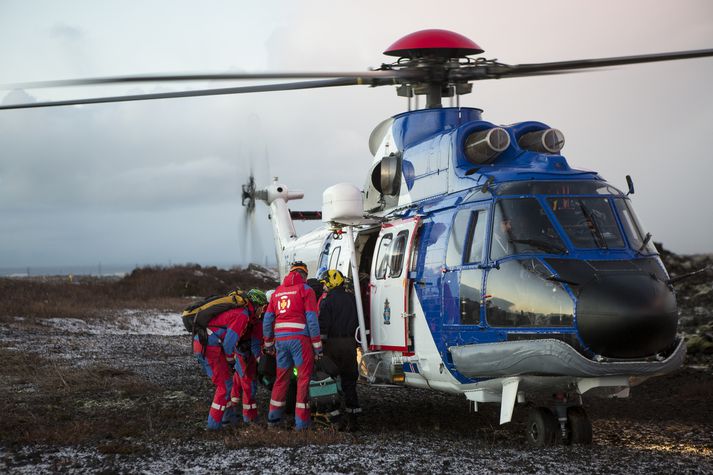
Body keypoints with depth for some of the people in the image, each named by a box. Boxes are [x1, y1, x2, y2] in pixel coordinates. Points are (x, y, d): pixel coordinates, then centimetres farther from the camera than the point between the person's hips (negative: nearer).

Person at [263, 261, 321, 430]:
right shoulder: (306, 290, 0)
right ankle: (301, 420, -3)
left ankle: (274, 416, 21)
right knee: (304, 377, 0)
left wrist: (268, 343, 23)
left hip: (280, 339, 5)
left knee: (282, 377, 16)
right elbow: (312, 319, -8)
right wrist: (317, 345, -5)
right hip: (299, 338, -5)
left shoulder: (278, 291, 17)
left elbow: (267, 319, 15)